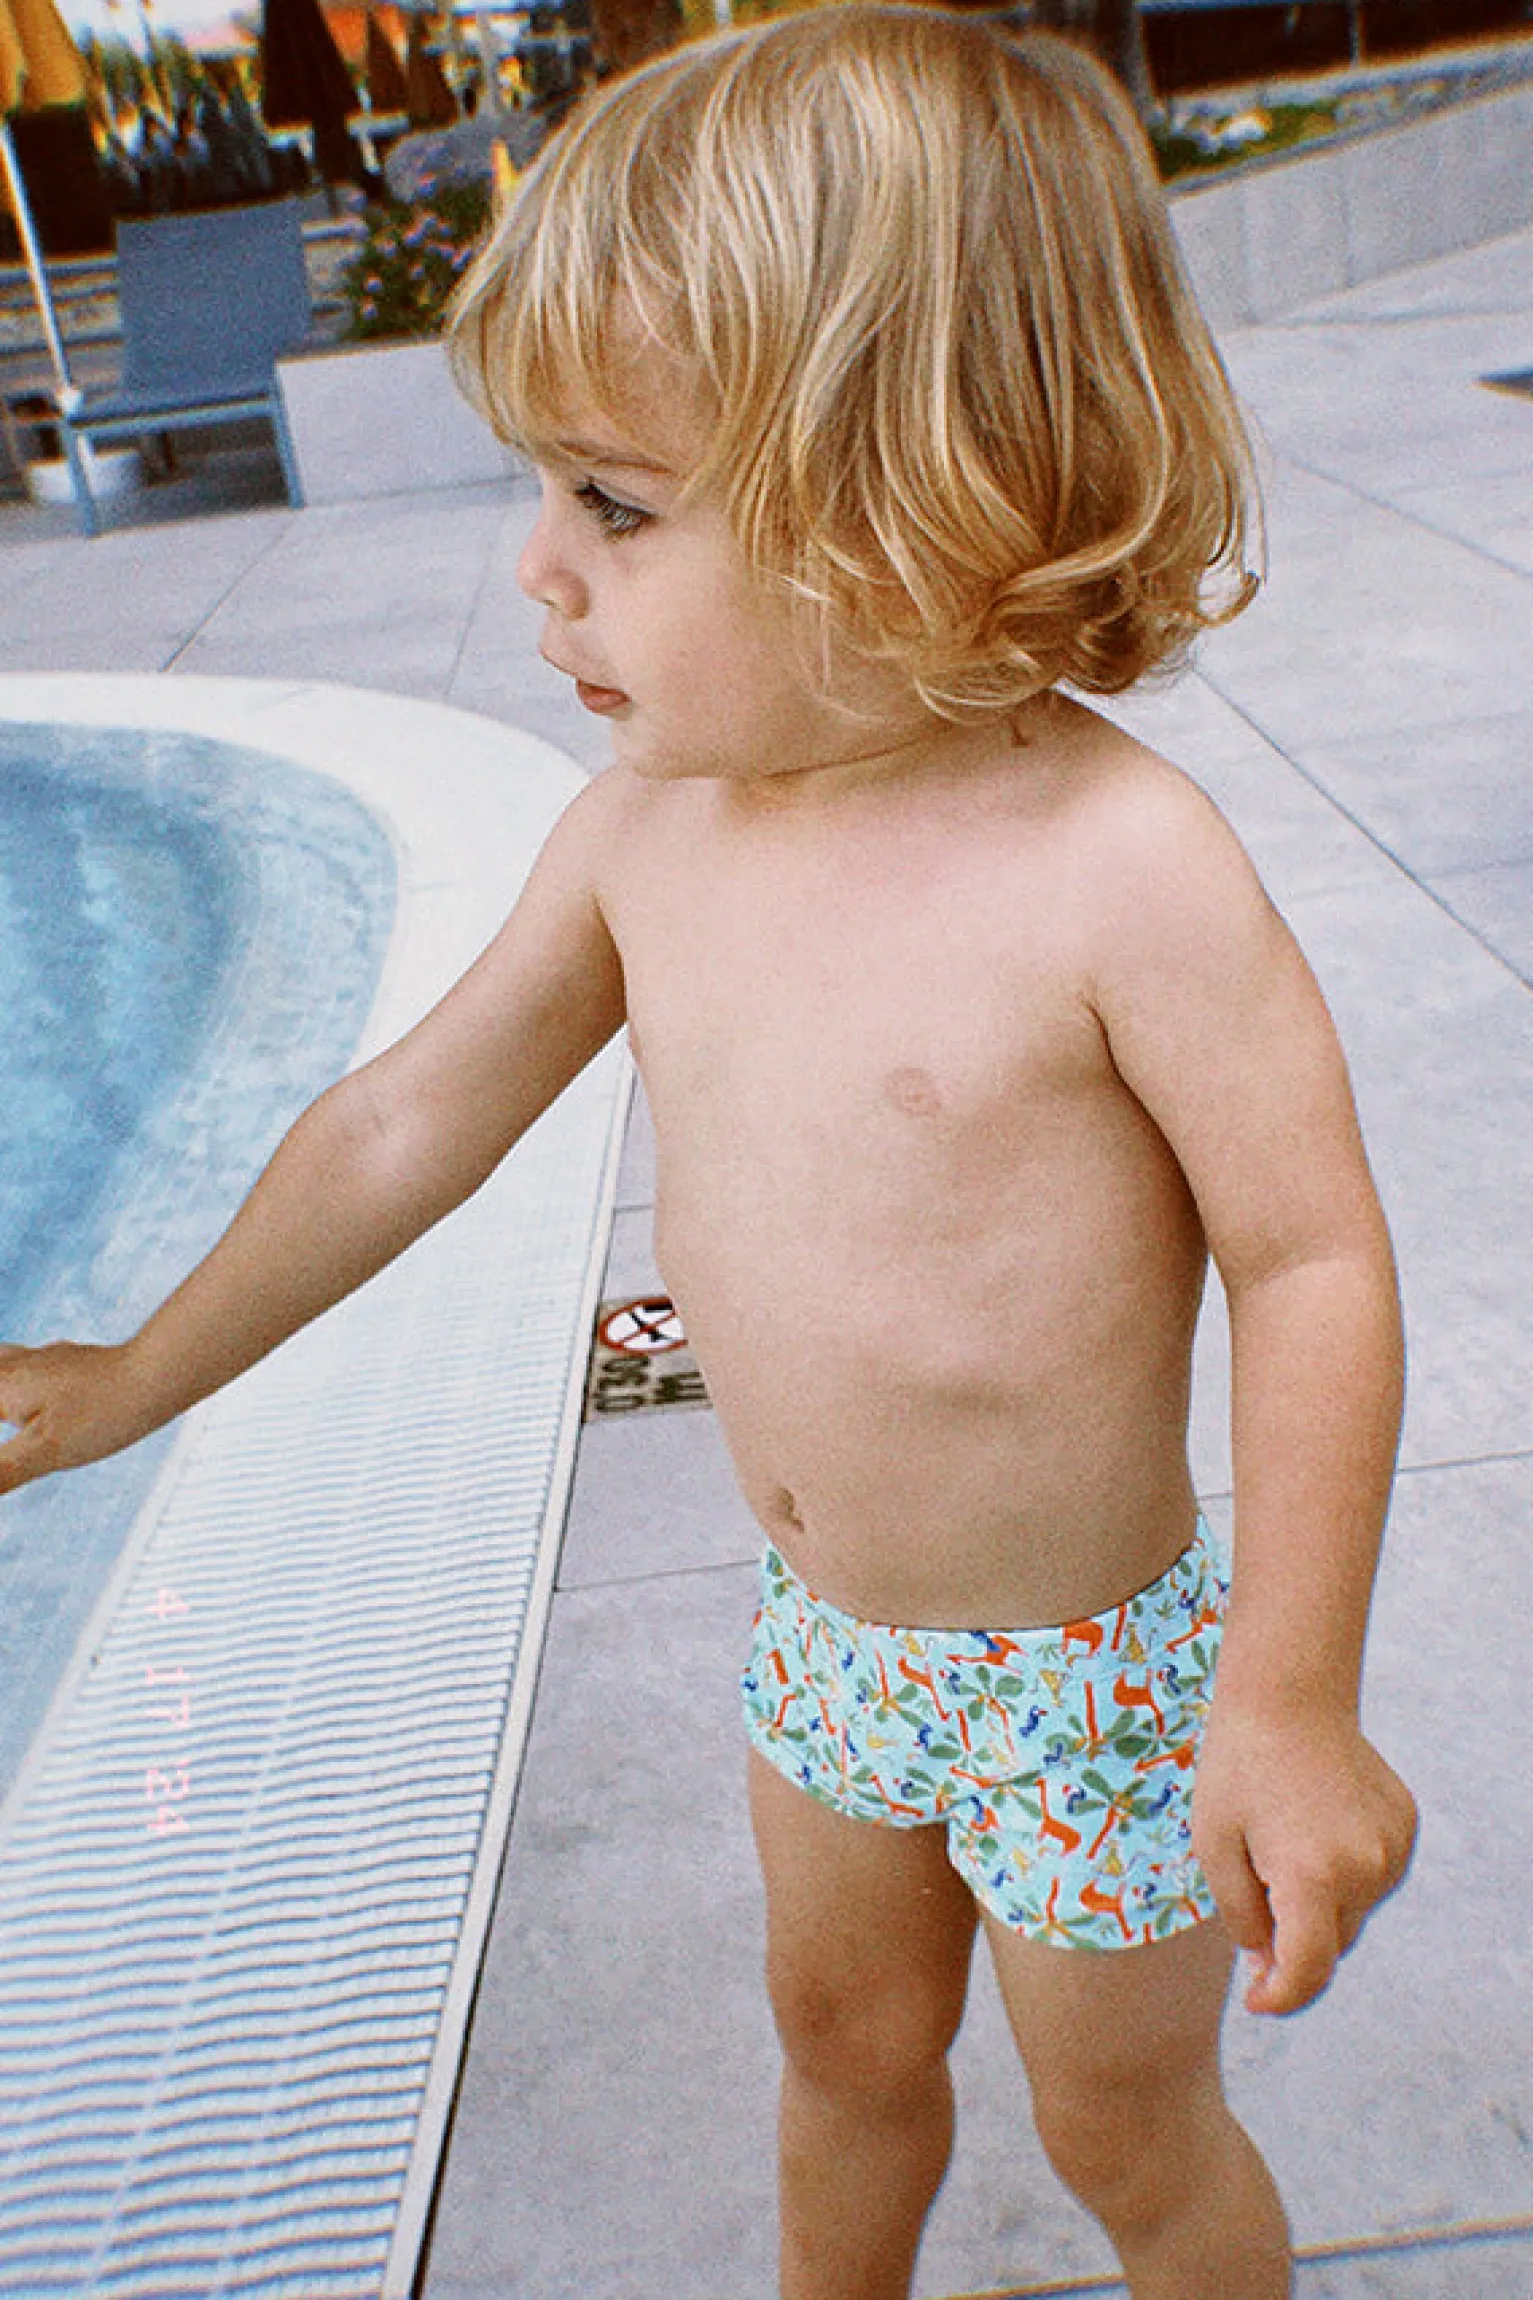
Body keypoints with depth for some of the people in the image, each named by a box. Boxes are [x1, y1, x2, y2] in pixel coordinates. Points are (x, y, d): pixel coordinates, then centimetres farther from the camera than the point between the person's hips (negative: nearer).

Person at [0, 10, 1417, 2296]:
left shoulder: (1123, 864, -29)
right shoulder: (649, 825, -11)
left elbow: (1314, 1265, -22)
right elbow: (415, 1114, -1)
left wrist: (1293, 1700, -22)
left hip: (1087, 1671, -5)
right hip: (821, 1635, 6)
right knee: (845, 2037, 31)